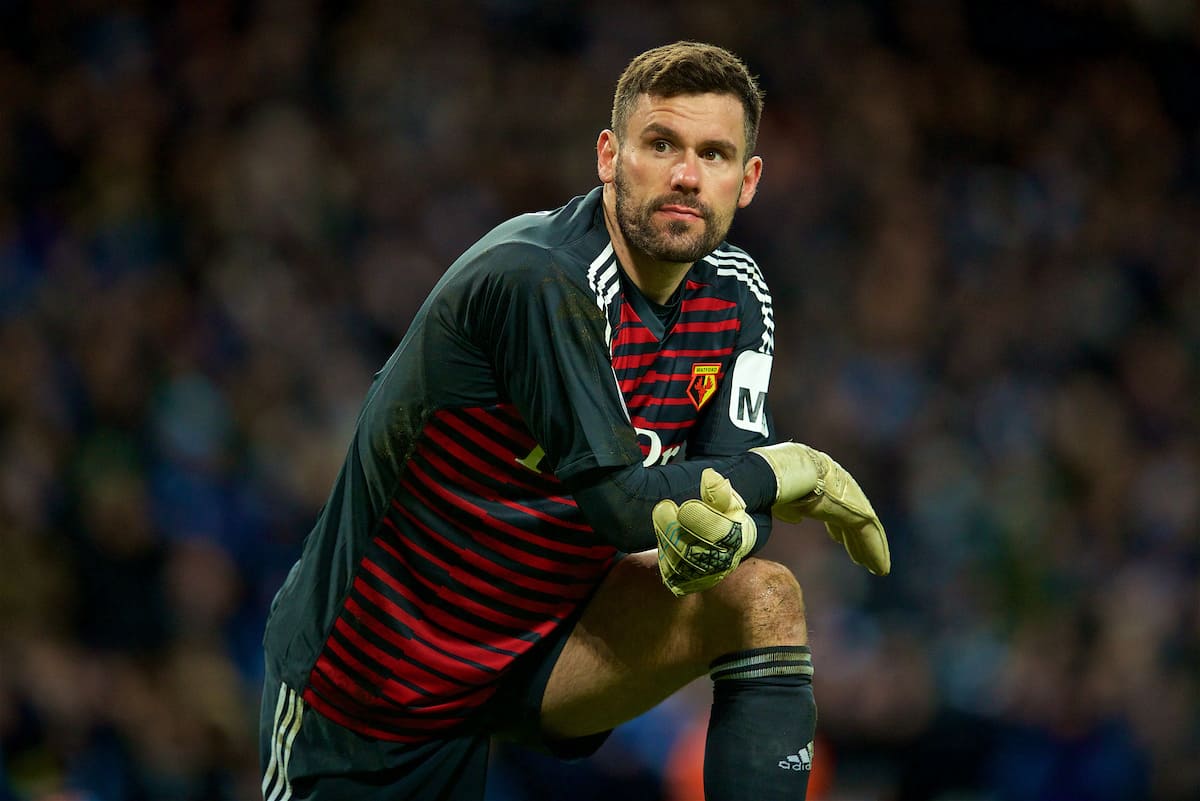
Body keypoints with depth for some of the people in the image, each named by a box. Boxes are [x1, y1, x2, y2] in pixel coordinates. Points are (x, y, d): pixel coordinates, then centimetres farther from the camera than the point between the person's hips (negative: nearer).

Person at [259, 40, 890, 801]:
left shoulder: (735, 295, -2)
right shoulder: (536, 278, -26)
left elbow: (739, 475, -7)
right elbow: (622, 499, -27)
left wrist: (722, 532, -32)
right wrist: (800, 470, -15)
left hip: (544, 635, 6)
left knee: (763, 598, -15)